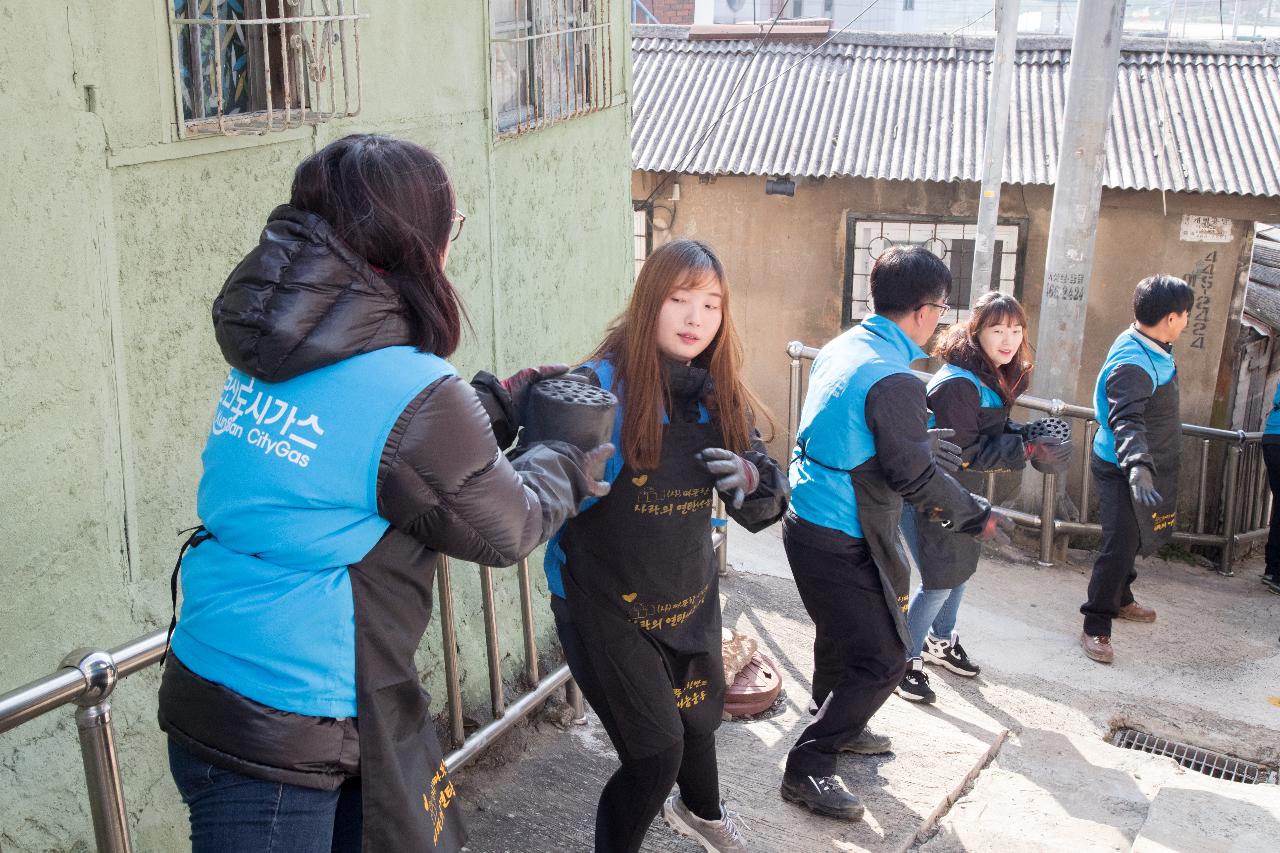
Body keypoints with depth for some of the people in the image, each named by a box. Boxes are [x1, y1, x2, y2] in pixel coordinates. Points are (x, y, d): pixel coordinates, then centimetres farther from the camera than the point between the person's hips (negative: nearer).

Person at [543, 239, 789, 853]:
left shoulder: (721, 396, -3)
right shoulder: (597, 387, -20)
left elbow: (766, 503, 1)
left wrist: (750, 477, -20)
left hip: (690, 596, 6)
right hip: (604, 604, -6)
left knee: (699, 717, 26)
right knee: (655, 751, -7)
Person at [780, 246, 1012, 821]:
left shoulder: (841, 348, 5)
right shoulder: (894, 379, -23)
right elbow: (915, 477, -20)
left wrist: (923, 439, 24)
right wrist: (979, 516, -6)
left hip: (808, 524, 10)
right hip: (842, 544, -9)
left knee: (842, 636, 27)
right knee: (882, 659, 2)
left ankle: (836, 727, 47)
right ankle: (807, 768, 9)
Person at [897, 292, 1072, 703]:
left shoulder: (994, 375, 0)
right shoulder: (957, 384, -29)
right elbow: (965, 453, -27)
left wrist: (1028, 434, -10)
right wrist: (1029, 450, -28)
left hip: (960, 493, 9)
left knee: (962, 567, 22)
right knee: (941, 581, -4)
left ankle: (941, 640, 44)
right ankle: (905, 660, 15)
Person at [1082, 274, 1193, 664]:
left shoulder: (1153, 350, 3)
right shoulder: (1132, 364, -29)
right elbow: (1126, 420, -41)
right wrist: (1137, 467, -55)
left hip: (1148, 465, 10)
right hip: (1123, 470, -10)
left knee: (1131, 539, 24)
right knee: (1121, 544, -9)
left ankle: (1120, 600, 43)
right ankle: (1095, 627, -1)